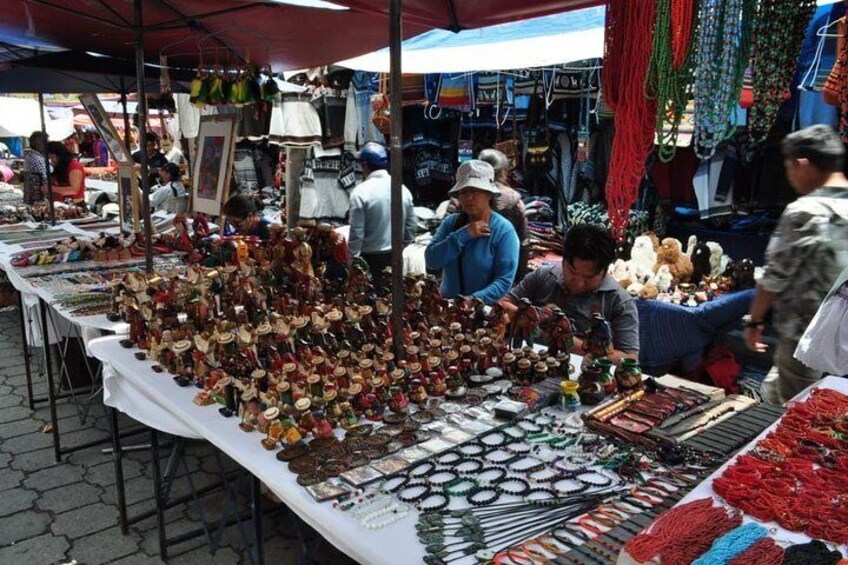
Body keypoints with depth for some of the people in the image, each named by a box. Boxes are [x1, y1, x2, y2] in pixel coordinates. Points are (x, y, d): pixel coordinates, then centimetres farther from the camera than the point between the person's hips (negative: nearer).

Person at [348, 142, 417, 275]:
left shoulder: (361, 192, -14)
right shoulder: (403, 189, 3)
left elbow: (356, 232, -14)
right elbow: (411, 227, 8)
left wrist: (352, 259, -3)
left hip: (371, 259, -5)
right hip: (396, 258, 5)